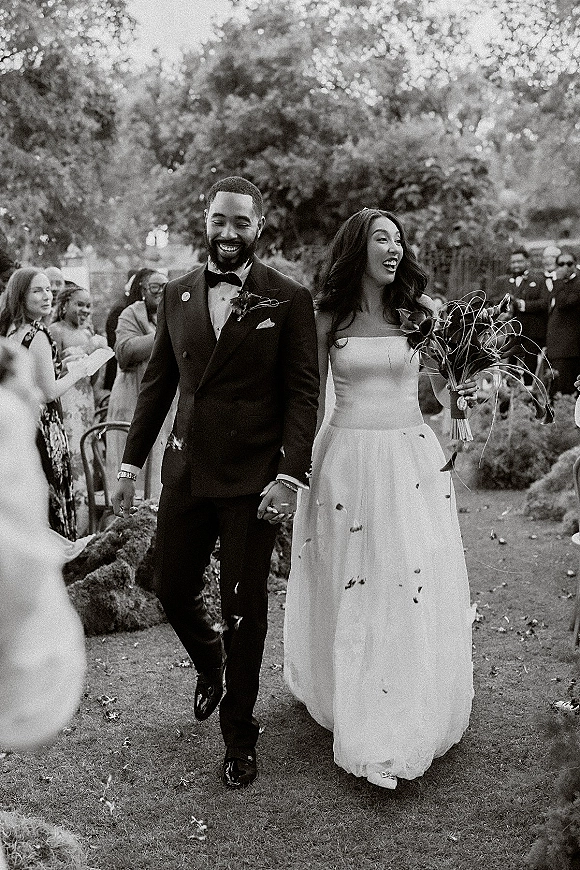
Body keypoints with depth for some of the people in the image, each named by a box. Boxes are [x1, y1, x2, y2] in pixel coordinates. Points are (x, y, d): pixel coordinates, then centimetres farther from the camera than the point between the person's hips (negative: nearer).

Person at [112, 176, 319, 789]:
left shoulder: (289, 300, -5)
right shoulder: (177, 295, 8)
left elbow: (303, 394, -7)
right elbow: (157, 383, 12)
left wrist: (290, 475, -17)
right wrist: (131, 463, 10)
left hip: (251, 478, -4)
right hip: (185, 472, 4)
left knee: (244, 611, 5)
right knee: (173, 591, 13)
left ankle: (239, 735, 24)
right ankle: (208, 666, 46)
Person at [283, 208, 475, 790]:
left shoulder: (419, 312, 5)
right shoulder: (326, 317, 1)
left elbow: (442, 388, 12)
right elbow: (311, 399, 4)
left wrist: (462, 392, -10)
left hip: (412, 458, 1)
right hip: (345, 459, -1)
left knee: (416, 588, 3)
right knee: (347, 587, 4)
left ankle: (413, 721, 19)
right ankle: (345, 702, 21)